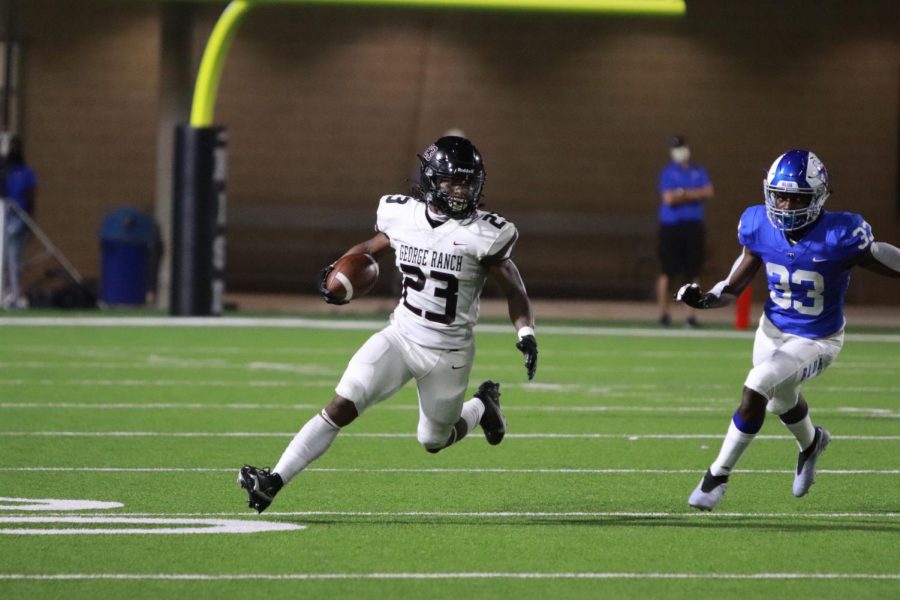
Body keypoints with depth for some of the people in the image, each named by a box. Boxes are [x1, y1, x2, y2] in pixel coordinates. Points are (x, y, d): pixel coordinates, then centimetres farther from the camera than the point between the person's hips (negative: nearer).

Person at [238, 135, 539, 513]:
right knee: (342, 407, -15)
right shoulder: (402, 216, -5)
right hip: (401, 336, 2)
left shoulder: (483, 235, -15)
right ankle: (273, 481, -17)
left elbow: (514, 291, -6)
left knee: (433, 441, 14)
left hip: (448, 353, -2)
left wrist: (526, 333, -22)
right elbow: (371, 248, 15)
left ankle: (482, 407, 45)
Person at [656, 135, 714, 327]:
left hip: (694, 226, 4)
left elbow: (708, 192, -3)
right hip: (672, 226, -4)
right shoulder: (668, 173, 0)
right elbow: (668, 198, -13)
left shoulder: (699, 171, 11)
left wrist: (684, 194, -11)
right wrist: (695, 195, -5)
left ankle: (691, 315, 5)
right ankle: (663, 313, 3)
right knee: (668, 272, -4)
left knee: (692, 273, 2)